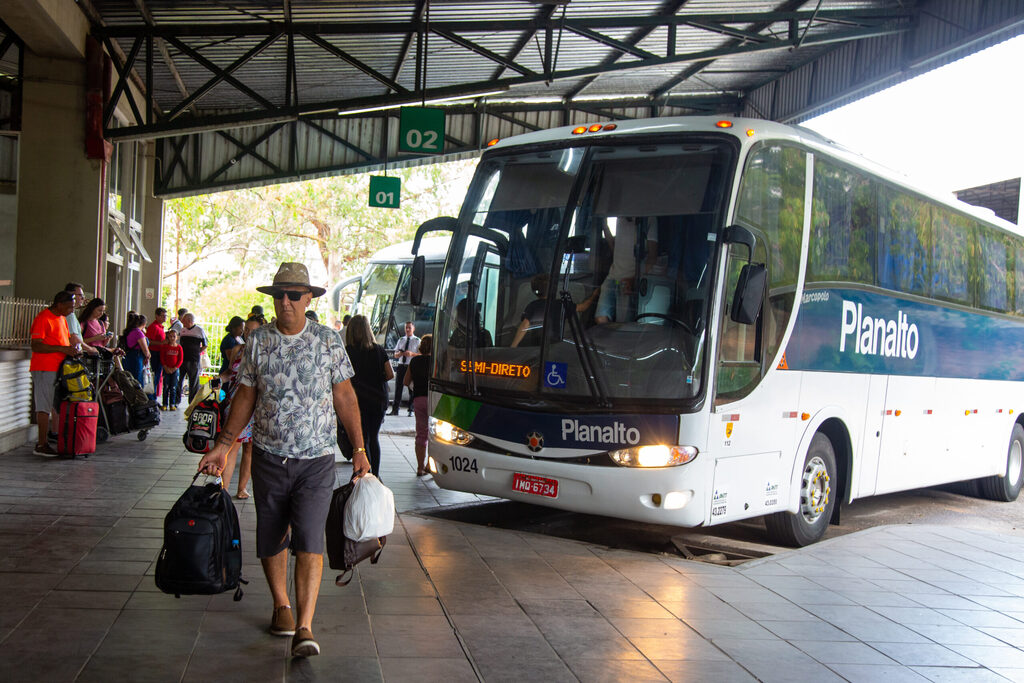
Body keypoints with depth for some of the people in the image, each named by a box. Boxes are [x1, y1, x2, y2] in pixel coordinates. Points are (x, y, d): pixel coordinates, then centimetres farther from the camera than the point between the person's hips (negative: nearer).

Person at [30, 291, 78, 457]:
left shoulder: (62, 318, 18)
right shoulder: (43, 318, -11)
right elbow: (36, 346, -17)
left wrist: (72, 351, 7)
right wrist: (62, 349, -21)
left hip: (58, 368, 9)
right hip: (44, 369, -9)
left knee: (55, 405, 8)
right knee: (45, 407, -7)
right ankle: (41, 445, -3)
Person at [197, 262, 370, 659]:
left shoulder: (328, 341, 0)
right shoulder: (257, 342, 3)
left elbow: (344, 397, 4)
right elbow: (245, 397, 9)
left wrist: (359, 449, 1)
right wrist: (223, 445, 5)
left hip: (316, 460, -2)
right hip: (268, 457, 2)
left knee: (309, 539, -12)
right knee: (271, 537, 12)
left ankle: (304, 628, -12)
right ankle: (281, 605, 34)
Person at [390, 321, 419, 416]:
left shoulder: (417, 340, 4)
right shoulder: (401, 340, 17)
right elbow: (395, 355, 16)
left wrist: (411, 354, -20)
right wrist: (399, 353, -8)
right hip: (400, 366, 3)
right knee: (398, 388, 2)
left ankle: (411, 410, 5)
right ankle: (395, 409, 7)